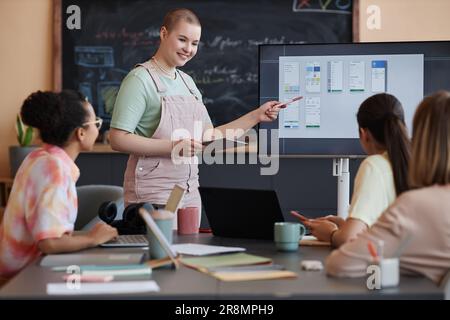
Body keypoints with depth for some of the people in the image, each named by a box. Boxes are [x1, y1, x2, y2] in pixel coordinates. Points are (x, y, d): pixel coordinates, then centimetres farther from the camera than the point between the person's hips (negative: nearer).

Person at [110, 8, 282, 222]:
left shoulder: (187, 81, 13)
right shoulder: (140, 79, -9)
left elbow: (210, 137, 15)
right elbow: (118, 140, -17)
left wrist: (257, 116, 10)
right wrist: (173, 147, -23)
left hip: (189, 193, 7)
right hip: (152, 196, -7)